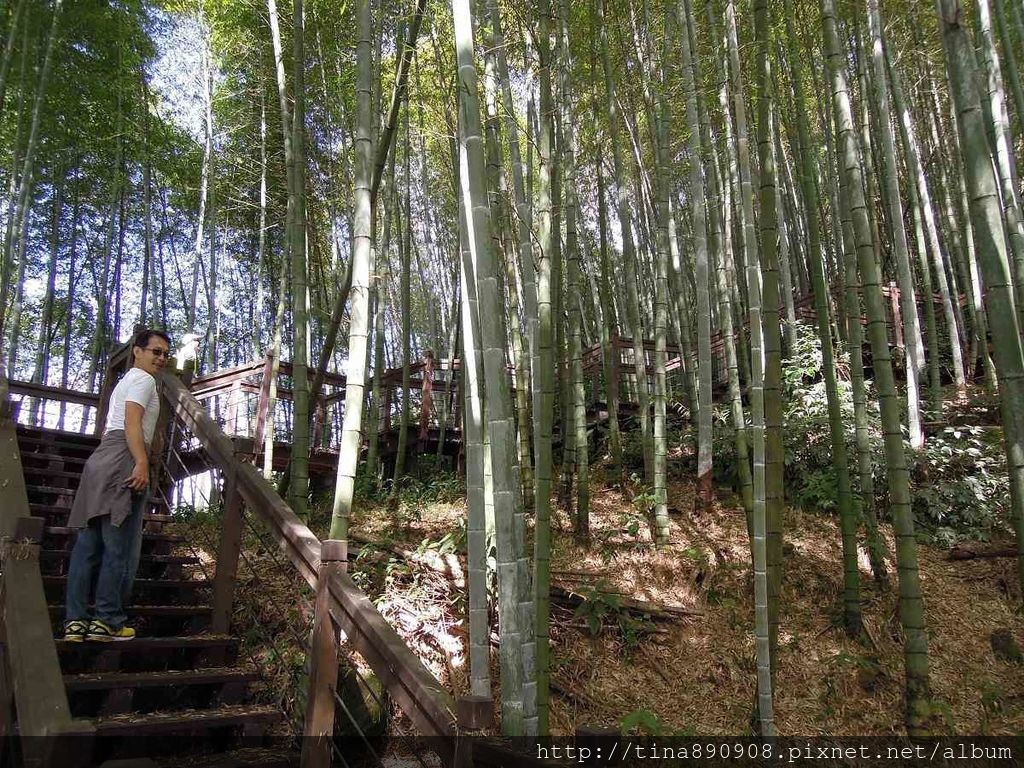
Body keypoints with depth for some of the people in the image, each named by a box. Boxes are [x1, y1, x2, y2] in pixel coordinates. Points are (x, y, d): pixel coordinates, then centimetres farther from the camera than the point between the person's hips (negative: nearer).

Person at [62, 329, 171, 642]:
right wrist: (142, 463, -24)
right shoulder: (143, 379, 1)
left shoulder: (126, 381, 32)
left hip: (101, 459, 10)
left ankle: (75, 621, 5)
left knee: (88, 545, 5)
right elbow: (132, 423, -14)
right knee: (119, 546, -9)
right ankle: (108, 621, -8)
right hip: (123, 461, -10)